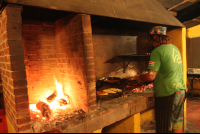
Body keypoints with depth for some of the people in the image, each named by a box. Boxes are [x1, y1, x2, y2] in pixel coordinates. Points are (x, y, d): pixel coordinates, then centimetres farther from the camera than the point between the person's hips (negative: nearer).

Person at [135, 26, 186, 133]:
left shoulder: (157, 51, -16)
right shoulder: (175, 48, 10)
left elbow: (151, 76, -22)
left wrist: (139, 78, -4)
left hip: (167, 93, -8)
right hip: (181, 91, 8)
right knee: (177, 123, 21)